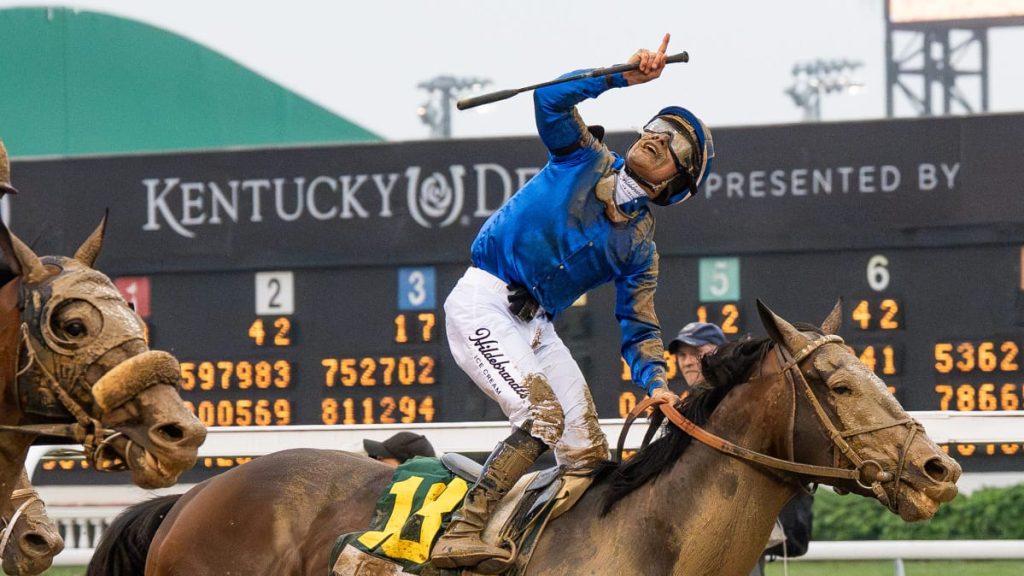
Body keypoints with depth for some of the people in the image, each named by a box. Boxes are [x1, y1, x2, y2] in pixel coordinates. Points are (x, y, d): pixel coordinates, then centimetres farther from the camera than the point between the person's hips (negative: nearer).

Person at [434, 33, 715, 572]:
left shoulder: (639, 247, 8)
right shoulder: (585, 158, 2)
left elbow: (639, 330, 4)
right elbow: (551, 98, -13)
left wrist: (655, 383, -15)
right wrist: (623, 76, -22)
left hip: (535, 324, 6)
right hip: (483, 301, -6)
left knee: (589, 454, -1)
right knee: (544, 416, -25)